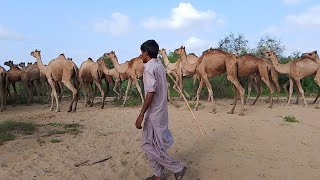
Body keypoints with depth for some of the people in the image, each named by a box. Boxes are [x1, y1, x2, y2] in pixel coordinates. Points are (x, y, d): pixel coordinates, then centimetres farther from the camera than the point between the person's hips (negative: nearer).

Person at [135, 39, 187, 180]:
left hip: (154, 113, -9)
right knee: (149, 144, 16)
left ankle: (178, 168, 6)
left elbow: (151, 92, -24)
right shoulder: (160, 65, 11)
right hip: (160, 111, 9)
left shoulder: (149, 67, -15)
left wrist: (141, 114, -22)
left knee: (149, 146, 1)